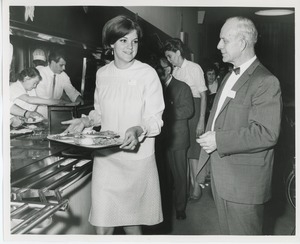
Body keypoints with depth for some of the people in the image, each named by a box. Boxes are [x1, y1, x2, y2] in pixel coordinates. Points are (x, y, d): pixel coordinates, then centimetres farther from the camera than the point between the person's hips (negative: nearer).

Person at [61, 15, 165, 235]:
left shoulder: (148, 74, -6)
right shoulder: (102, 74, 6)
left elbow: (155, 120, -8)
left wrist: (138, 130, -27)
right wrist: (86, 121, -1)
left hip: (137, 158, -2)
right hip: (105, 157, 3)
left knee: (131, 221, 11)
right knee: (102, 226, 2)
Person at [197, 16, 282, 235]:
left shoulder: (265, 82, -16)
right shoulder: (230, 77, 13)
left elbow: (267, 133, -24)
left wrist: (219, 140, -23)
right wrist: (209, 139, 4)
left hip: (244, 182, -8)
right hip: (222, 177, 9)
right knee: (227, 232, 23)